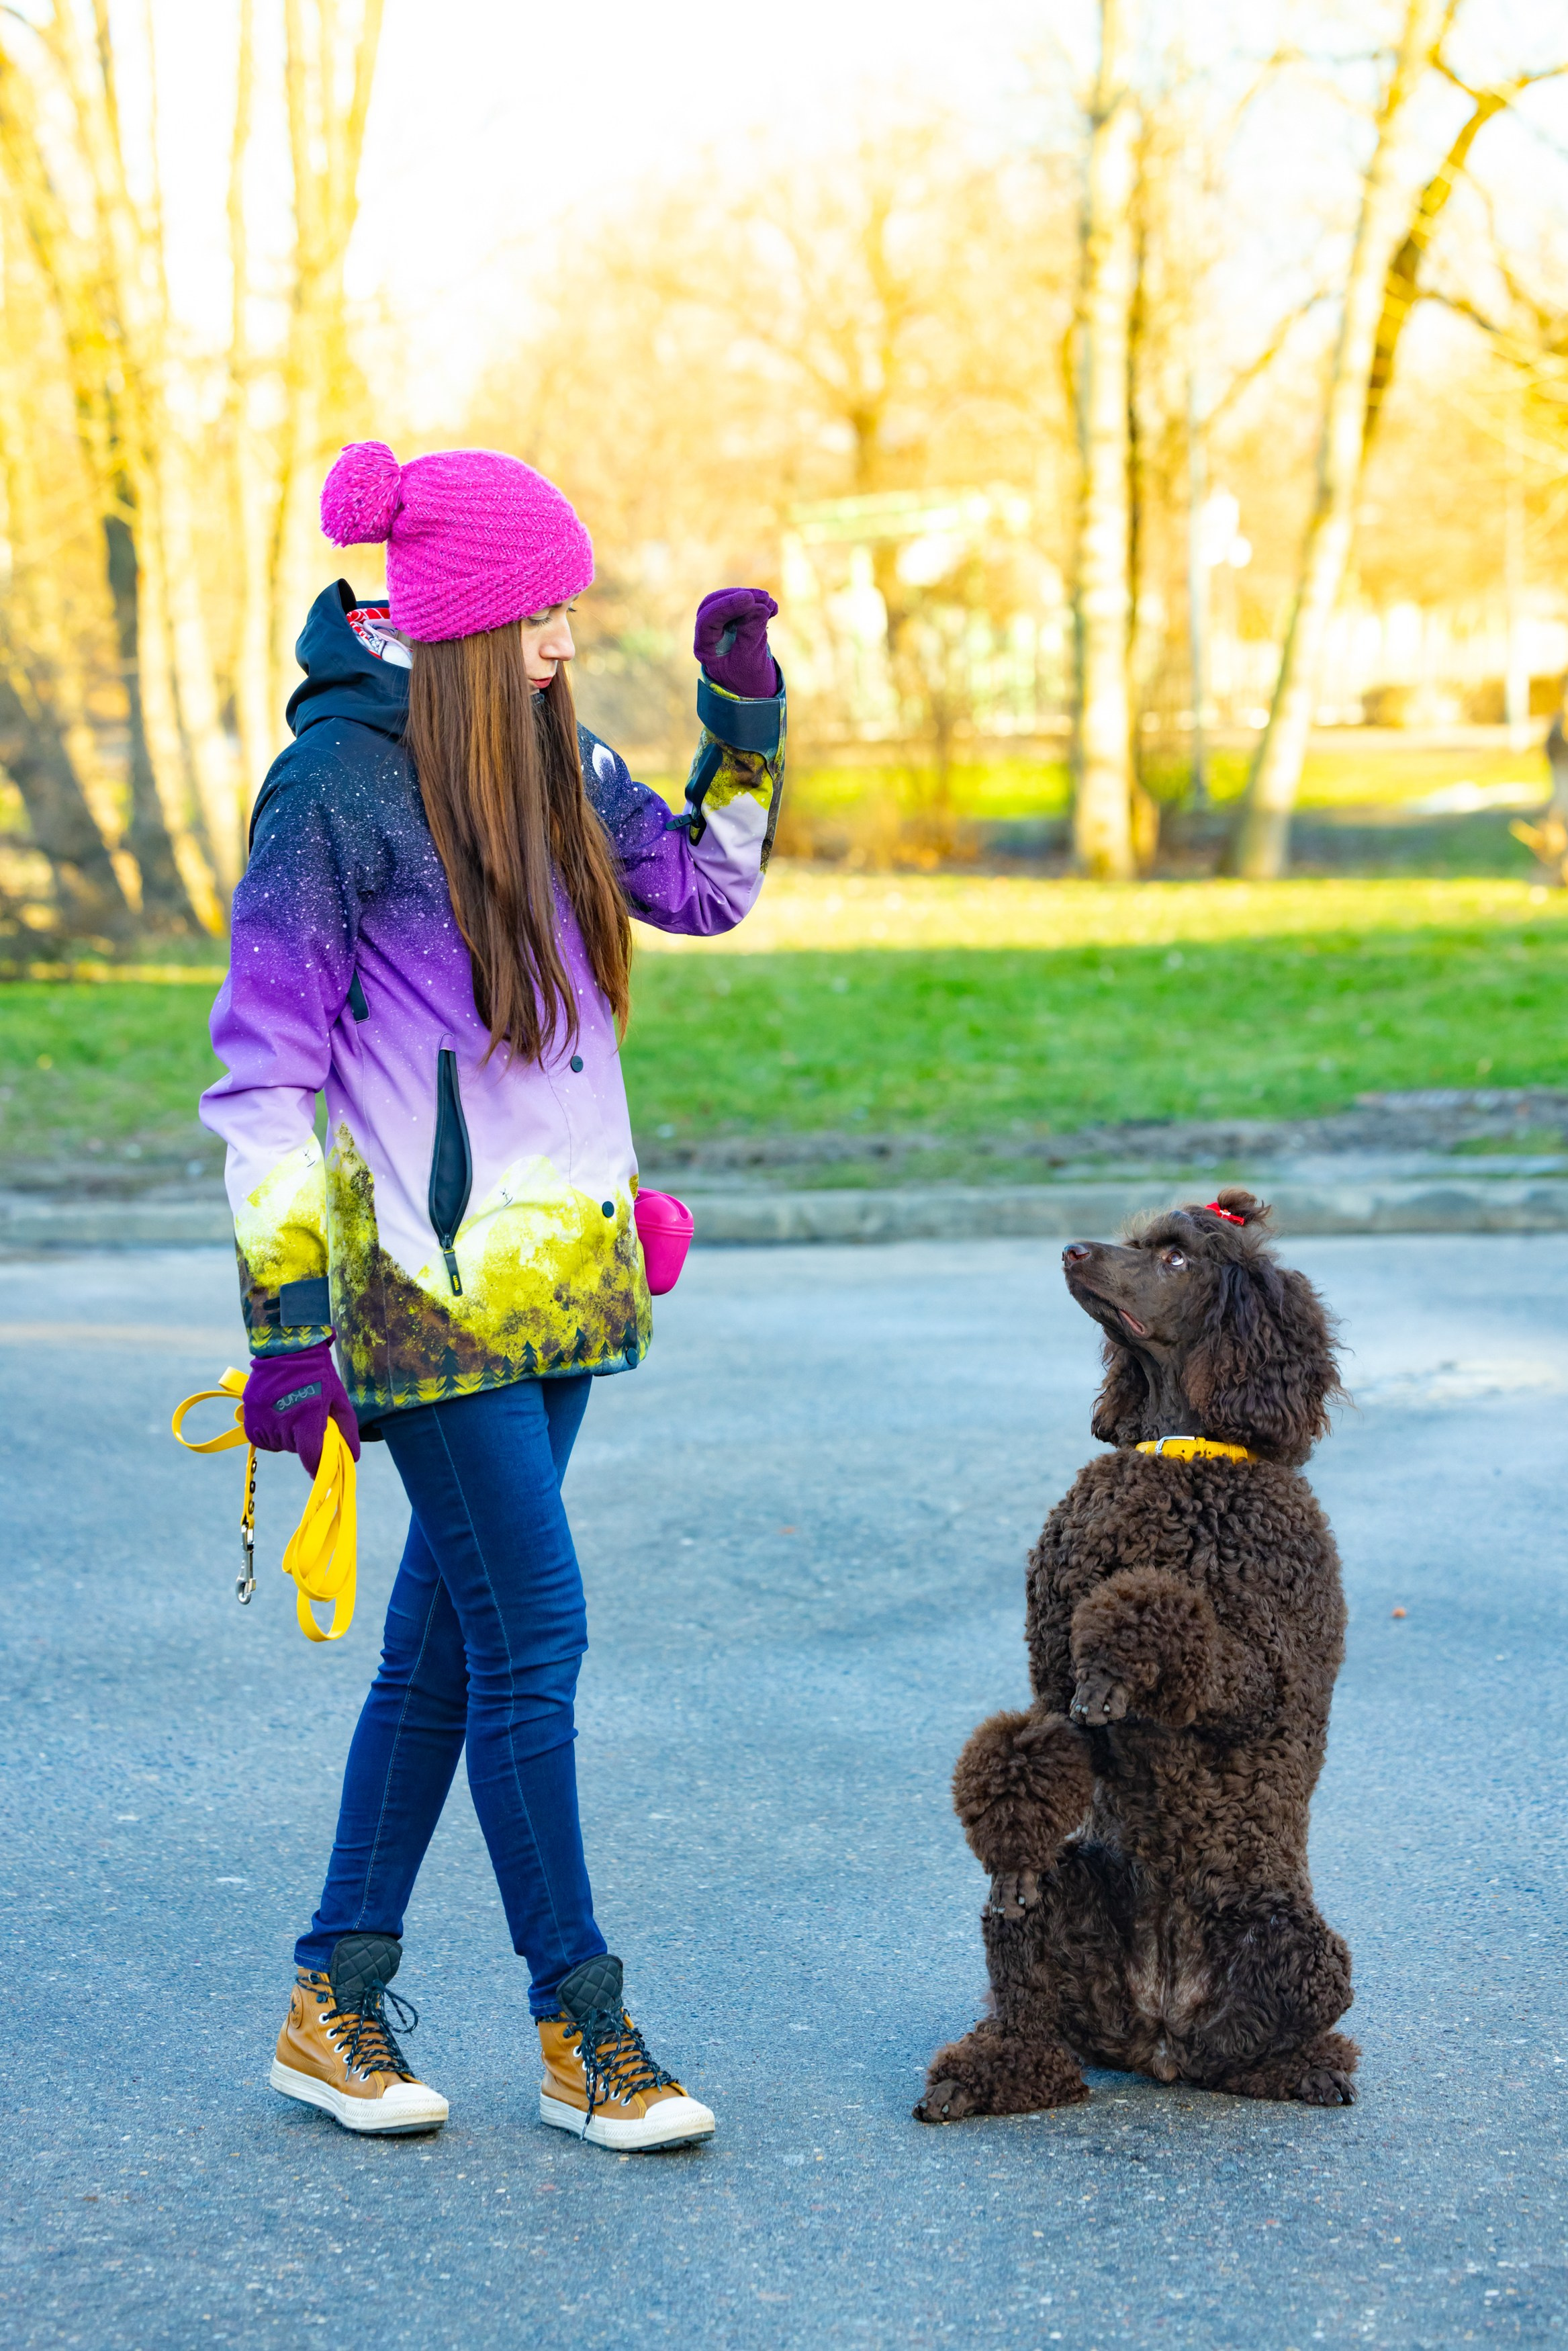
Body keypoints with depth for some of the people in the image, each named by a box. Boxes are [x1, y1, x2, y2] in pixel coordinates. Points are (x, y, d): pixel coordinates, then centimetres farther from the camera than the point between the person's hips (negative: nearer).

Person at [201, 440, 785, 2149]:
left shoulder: (545, 751, 8)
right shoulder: (337, 782, -13)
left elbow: (707, 887, 22)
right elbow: (265, 1069, -13)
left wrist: (742, 702, 8)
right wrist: (287, 1323, -16)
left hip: (558, 1265, 8)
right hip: (430, 1283, -7)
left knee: (446, 1628, 11)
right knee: (534, 1631, -5)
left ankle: (337, 2001, 21)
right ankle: (580, 2026, 9)